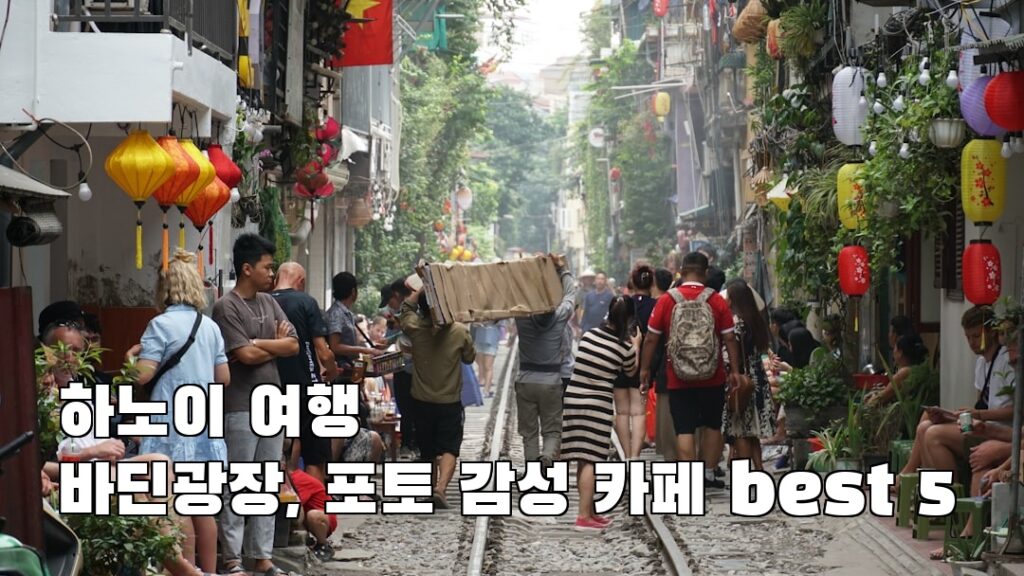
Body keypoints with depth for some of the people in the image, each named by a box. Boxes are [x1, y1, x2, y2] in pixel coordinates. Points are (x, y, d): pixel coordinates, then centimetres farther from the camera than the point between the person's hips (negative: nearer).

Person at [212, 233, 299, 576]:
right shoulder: (227, 307, -9)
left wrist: (257, 345, -7)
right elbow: (246, 356, -17)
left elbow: (293, 346, 6)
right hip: (241, 408, -7)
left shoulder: (268, 302, 13)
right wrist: (276, 344, -1)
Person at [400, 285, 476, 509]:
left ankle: (431, 489, 26)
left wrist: (423, 288, 20)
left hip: (422, 401, 2)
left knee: (428, 450, 16)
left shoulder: (415, 329, -8)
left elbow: (407, 307, 15)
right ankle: (441, 487, -24)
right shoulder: (460, 332, -11)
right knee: (449, 448, -3)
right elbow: (469, 358, 7)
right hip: (450, 402, -2)